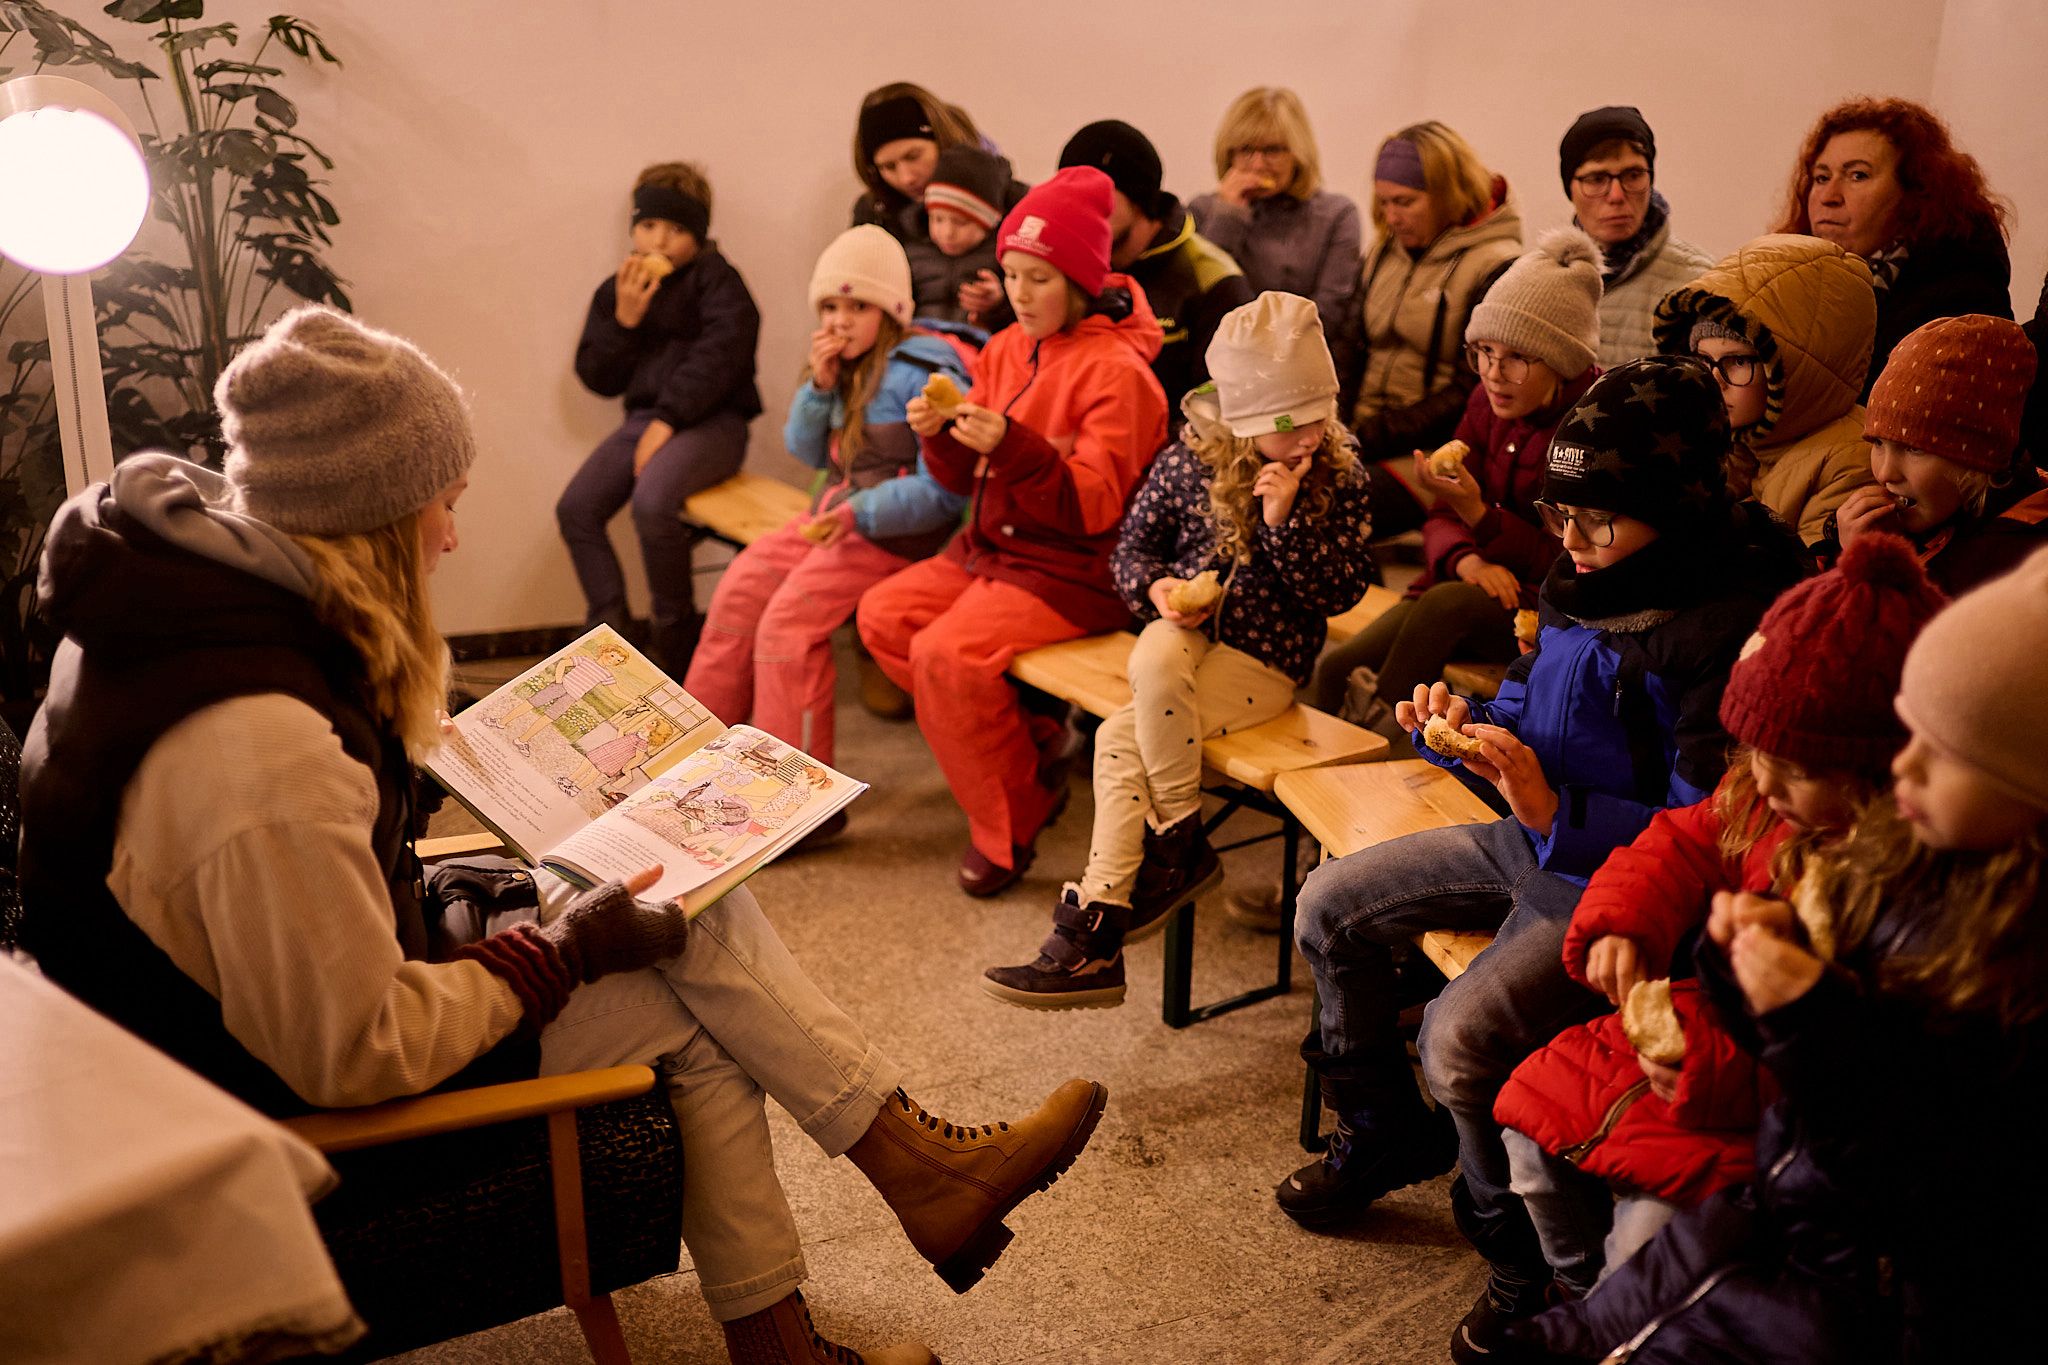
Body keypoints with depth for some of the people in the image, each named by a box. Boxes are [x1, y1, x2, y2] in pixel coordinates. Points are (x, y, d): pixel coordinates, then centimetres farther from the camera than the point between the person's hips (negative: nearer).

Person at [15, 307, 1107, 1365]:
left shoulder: (182, 563, -6)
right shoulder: (266, 760, -37)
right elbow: (352, 1053, -28)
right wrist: (563, 953, -16)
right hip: (281, 1090, -9)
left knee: (693, 908, 3)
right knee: (688, 1001, -5)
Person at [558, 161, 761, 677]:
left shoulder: (716, 281, -2)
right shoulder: (616, 290, 14)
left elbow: (718, 357, -15)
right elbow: (598, 378, 10)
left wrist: (668, 421, -20)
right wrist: (624, 320, -6)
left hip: (711, 420, -6)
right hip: (644, 419, 6)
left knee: (652, 499, -32)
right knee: (575, 508, -12)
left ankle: (676, 632, -14)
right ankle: (609, 629, -2)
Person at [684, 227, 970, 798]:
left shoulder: (925, 372, -15)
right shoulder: (850, 365, 11)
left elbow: (942, 492, -19)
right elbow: (808, 452, 17)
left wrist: (857, 515, -28)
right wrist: (820, 385, -1)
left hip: (895, 528, -9)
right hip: (840, 510, 9)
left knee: (790, 616, -21)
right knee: (741, 588, 4)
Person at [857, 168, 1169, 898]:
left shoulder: (1117, 370, -15)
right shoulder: (1007, 350, 7)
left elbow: (1094, 505, -21)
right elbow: (971, 479, 10)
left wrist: (1013, 446, -33)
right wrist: (940, 437, -12)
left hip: (1075, 570, -9)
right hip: (995, 546, 9)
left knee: (946, 653, -25)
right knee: (882, 613, -3)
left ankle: (1008, 824, -4)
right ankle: (1024, 737, 9)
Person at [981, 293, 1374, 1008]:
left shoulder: (1338, 479, -3)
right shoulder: (1189, 461, 1)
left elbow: (1336, 592, -9)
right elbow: (1131, 547, 10)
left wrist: (1285, 519, -20)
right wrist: (1155, 588, -11)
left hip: (1264, 660, -3)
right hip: (1186, 630, 3)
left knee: (1120, 738, -26)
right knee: (1156, 655, -32)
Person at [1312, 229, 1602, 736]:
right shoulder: (1487, 404, 5)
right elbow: (1441, 521, 5)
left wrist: (1475, 510, -24)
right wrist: (1467, 561, -19)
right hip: (1480, 584, 6)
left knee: (1448, 601, -35)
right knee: (1337, 669, -17)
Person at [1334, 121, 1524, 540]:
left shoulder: (1495, 268, -6)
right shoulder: (1386, 251, 16)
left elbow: (1470, 393, -11)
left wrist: (1375, 438, -16)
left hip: (1434, 450, -6)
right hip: (1363, 436, 6)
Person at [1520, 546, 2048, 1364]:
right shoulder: (1904, 853, -5)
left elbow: (1945, 1197, -26)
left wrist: (1810, 1022, -28)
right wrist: (1775, 947, -12)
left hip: (1884, 1294, -7)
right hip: (1790, 1201, 7)